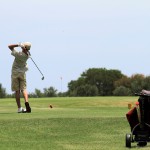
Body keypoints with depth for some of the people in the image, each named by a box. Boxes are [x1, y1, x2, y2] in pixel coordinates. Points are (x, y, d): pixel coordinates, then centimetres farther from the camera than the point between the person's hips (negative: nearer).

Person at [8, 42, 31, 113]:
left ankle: (19, 108, -3)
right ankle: (26, 102, -25)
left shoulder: (18, 54, -21)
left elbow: (10, 46, -13)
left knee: (17, 90, 1)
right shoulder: (27, 55, -9)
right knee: (24, 89, 1)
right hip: (22, 72, 3)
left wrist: (18, 45, -23)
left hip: (15, 72, -3)